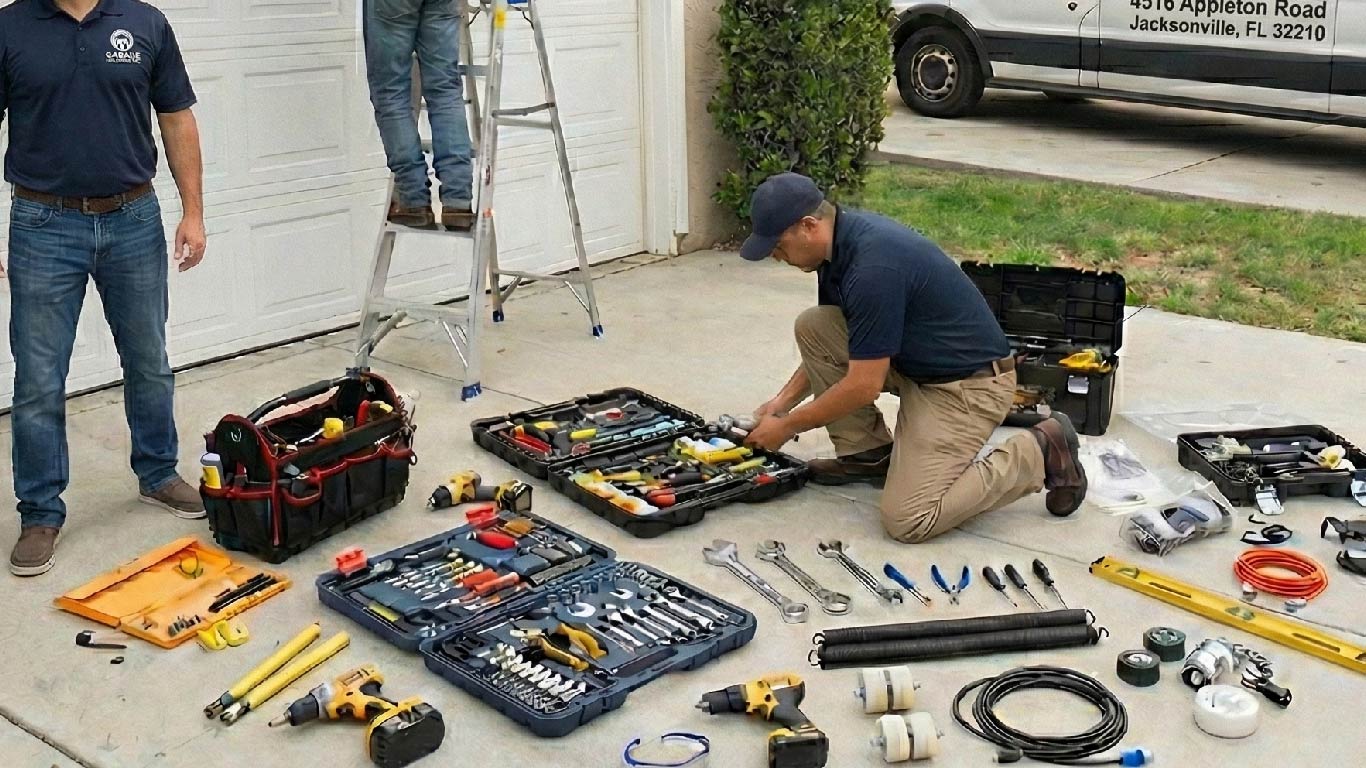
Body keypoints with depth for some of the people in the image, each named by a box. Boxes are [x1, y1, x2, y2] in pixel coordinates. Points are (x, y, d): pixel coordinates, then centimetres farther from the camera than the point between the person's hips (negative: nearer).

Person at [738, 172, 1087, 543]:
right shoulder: (841, 241, 0)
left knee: (907, 519, -17)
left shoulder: (873, 265, -30)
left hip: (969, 384, -9)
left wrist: (786, 427, -12)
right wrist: (784, 400, 7)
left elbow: (864, 386, -25)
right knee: (812, 327, -3)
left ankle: (1036, 455, -2)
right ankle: (869, 453, 10)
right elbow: (827, 345, 15)